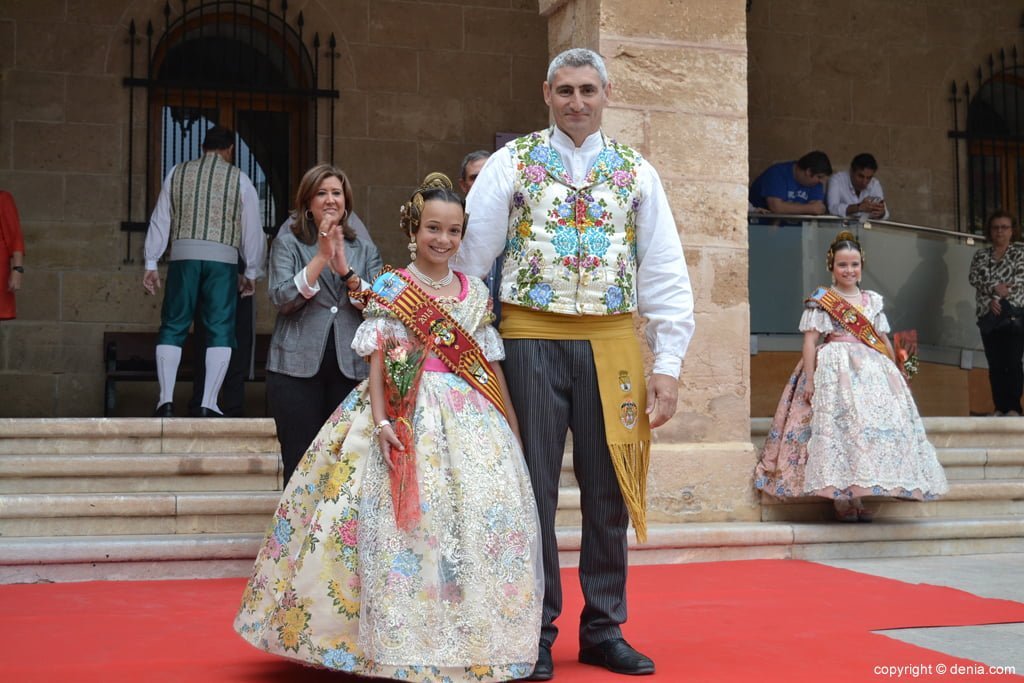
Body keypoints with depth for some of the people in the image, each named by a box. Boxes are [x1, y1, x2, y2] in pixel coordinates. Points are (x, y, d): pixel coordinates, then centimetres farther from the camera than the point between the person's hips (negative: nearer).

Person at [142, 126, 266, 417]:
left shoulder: (178, 173, 14)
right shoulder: (238, 178, 8)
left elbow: (160, 220, 11)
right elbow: (252, 229, 7)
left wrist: (151, 264, 14)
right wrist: (252, 273, 15)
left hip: (184, 255, 2)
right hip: (222, 259, -2)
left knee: (172, 327, 8)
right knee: (220, 331, 2)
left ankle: (166, 399, 0)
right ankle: (209, 404, -4)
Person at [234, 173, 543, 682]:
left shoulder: (475, 292, 11)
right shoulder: (391, 288, 0)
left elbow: (491, 362, 13)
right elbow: (378, 359, -5)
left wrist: (512, 427, 11)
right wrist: (382, 421, -16)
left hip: (471, 419, 4)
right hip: (408, 416, -4)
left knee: (486, 518, 0)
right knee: (407, 524, -7)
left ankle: (472, 639, 12)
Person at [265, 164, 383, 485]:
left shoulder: (365, 250, 14)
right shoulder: (287, 243, 6)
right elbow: (282, 298, -9)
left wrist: (346, 271, -12)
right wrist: (321, 257, -16)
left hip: (351, 370, 2)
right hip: (298, 368, -2)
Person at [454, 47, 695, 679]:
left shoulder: (637, 172, 9)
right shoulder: (513, 162, 4)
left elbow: (666, 272, 6)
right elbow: (470, 254, 2)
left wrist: (668, 364, -1)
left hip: (611, 343, 2)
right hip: (530, 339, -2)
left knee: (609, 489, 7)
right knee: (535, 489, 3)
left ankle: (604, 631, 21)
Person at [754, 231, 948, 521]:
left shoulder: (872, 300, 15)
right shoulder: (820, 300, 1)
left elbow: (884, 341, 19)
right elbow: (810, 341, -4)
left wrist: (895, 373, 13)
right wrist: (809, 378, -13)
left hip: (871, 370, 5)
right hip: (833, 368, -5)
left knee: (871, 427, -2)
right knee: (836, 428, -12)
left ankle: (857, 498, 6)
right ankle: (840, 500, -8)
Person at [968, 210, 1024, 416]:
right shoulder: (981, 254, 14)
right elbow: (974, 278, -1)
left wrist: (997, 299, -14)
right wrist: (995, 287, -18)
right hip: (988, 315, 4)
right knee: (995, 365, 3)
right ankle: (1000, 408, 6)